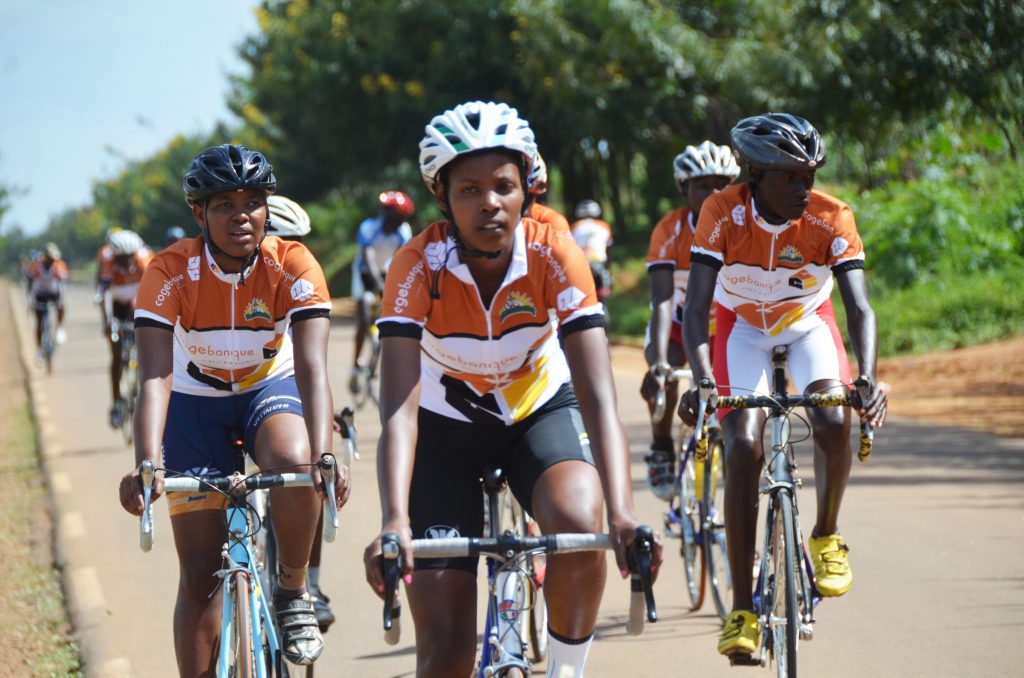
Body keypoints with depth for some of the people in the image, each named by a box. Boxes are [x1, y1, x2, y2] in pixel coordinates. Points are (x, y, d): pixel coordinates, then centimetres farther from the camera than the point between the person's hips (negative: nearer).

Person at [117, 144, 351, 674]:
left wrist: (323, 458, -48)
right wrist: (146, 466, -49)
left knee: (293, 462, -35)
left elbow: (312, 369, -32)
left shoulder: (293, 267, -23)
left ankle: (293, 594, -11)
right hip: (197, 401, 0)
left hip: (271, 388, 0)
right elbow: (155, 377, -33)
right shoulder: (171, 272, -24)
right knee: (200, 574, -5)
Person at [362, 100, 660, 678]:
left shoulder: (554, 254, -26)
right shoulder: (419, 266, -28)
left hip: (539, 409, 0)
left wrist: (623, 514, -48)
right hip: (447, 425, 0)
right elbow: (400, 409, -36)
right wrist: (396, 523, -52)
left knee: (578, 521, -33)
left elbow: (598, 394, -33)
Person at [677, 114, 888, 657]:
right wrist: (702, 380, -50)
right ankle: (742, 609, -14)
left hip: (808, 323, 1)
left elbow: (859, 308, -32)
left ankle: (826, 537, 3)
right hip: (743, 326, -1)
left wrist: (868, 377, -50)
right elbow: (695, 307, -33)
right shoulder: (723, 214, -29)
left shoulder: (832, 219, -27)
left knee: (833, 422, -26)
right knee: (743, 446, -17)